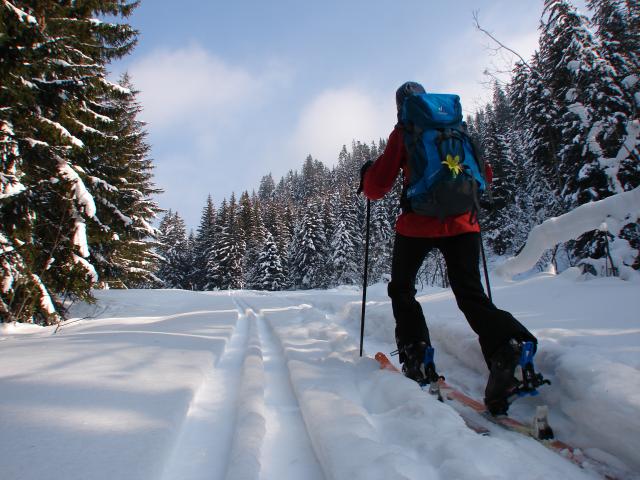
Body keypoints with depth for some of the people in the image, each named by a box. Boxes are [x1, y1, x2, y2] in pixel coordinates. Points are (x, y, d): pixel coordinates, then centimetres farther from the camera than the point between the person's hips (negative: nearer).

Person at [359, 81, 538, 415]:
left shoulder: (403, 134, 0)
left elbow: (376, 189, -4)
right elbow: (484, 176, 21)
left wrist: (367, 173, 17)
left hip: (418, 223, -3)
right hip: (463, 222, 4)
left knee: (401, 290, 17)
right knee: (471, 294, 6)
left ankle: (416, 358, 8)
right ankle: (508, 345, -21)